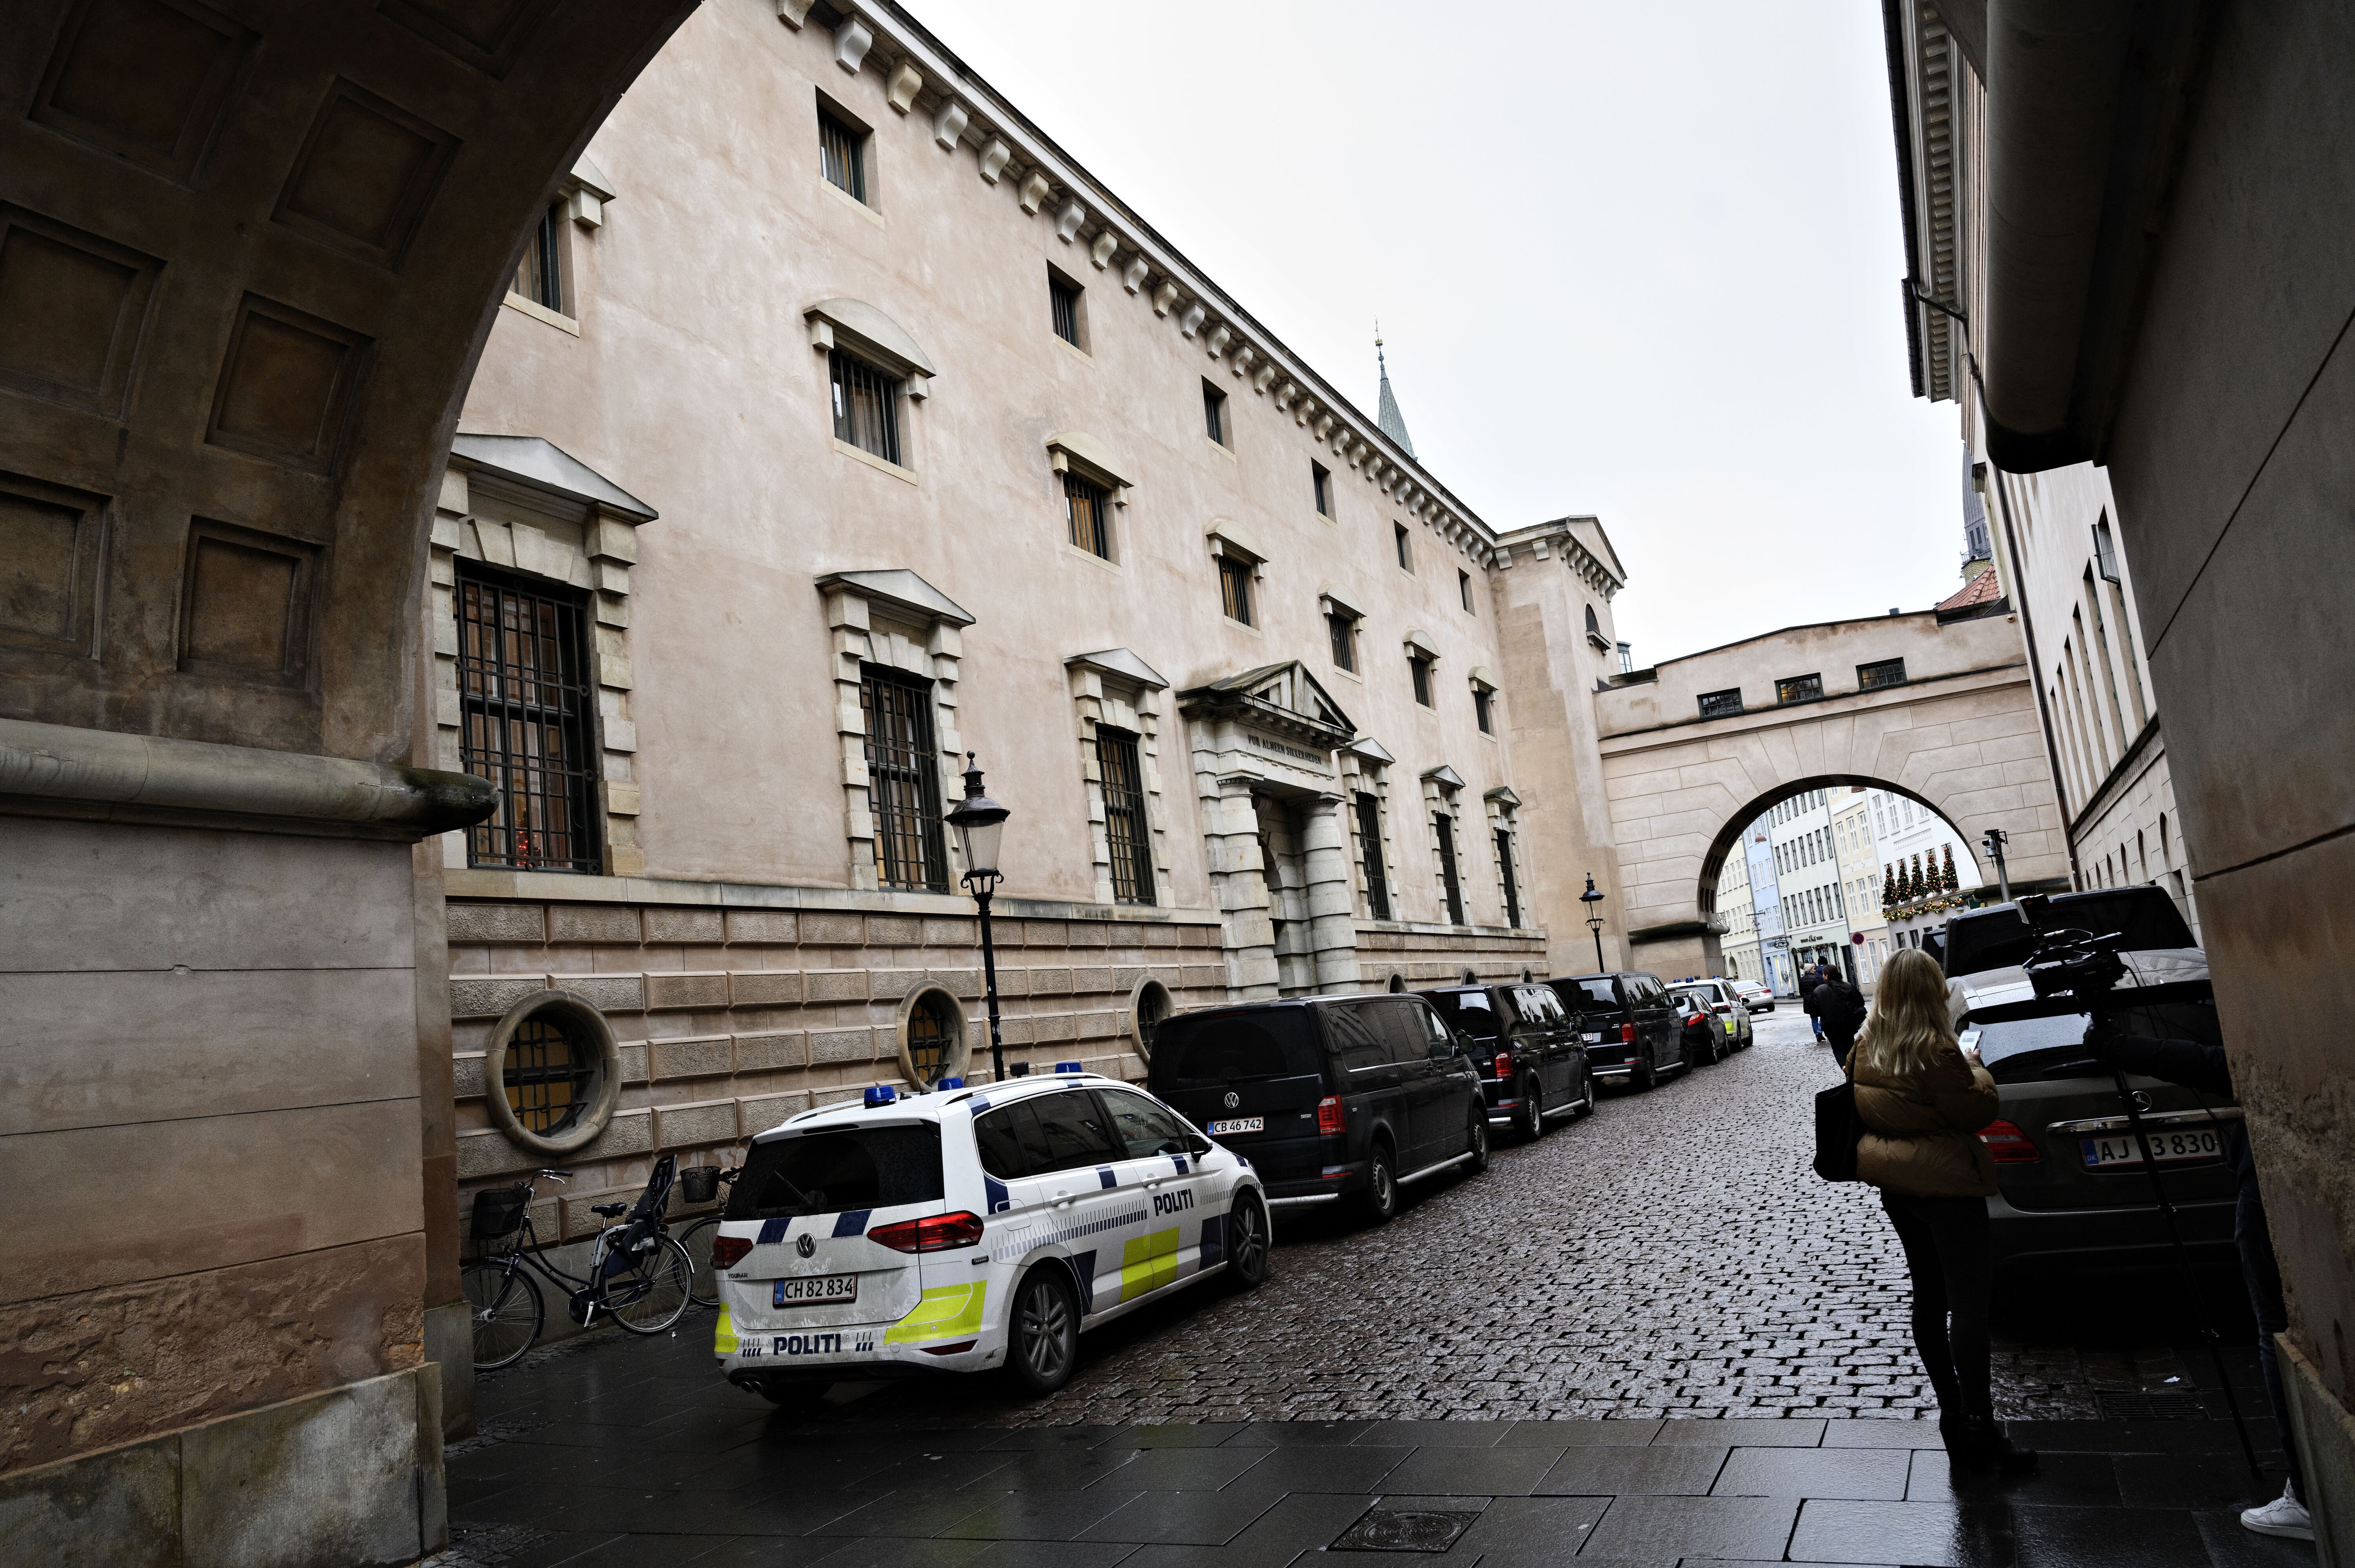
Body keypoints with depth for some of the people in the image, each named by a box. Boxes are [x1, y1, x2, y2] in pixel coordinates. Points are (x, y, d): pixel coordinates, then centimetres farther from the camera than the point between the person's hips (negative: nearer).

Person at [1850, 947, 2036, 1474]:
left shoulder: (1866, 1046, 3)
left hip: (1896, 1187, 8)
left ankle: (1953, 1410, 24)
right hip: (1944, 1181, -8)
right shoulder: (1935, 1050, -20)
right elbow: (1978, 1113, -13)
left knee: (1929, 1298, 15)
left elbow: (1858, 1106, 14)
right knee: (1969, 1302, -3)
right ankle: (1979, 1434, -1)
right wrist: (1976, 1069, 2)